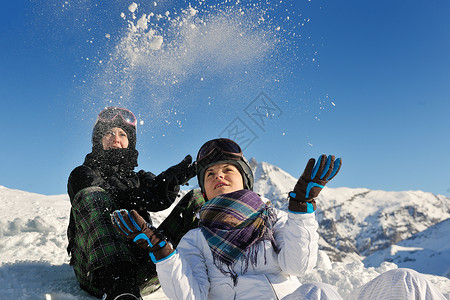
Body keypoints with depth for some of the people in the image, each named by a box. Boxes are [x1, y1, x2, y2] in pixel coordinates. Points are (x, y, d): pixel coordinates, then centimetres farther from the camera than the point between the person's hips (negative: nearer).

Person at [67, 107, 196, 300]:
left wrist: (172, 180, -22)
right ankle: (116, 284, -46)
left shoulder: (140, 179, 28)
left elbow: (158, 200, 4)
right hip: (96, 267, -2)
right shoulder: (83, 174, 20)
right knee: (90, 196, -28)